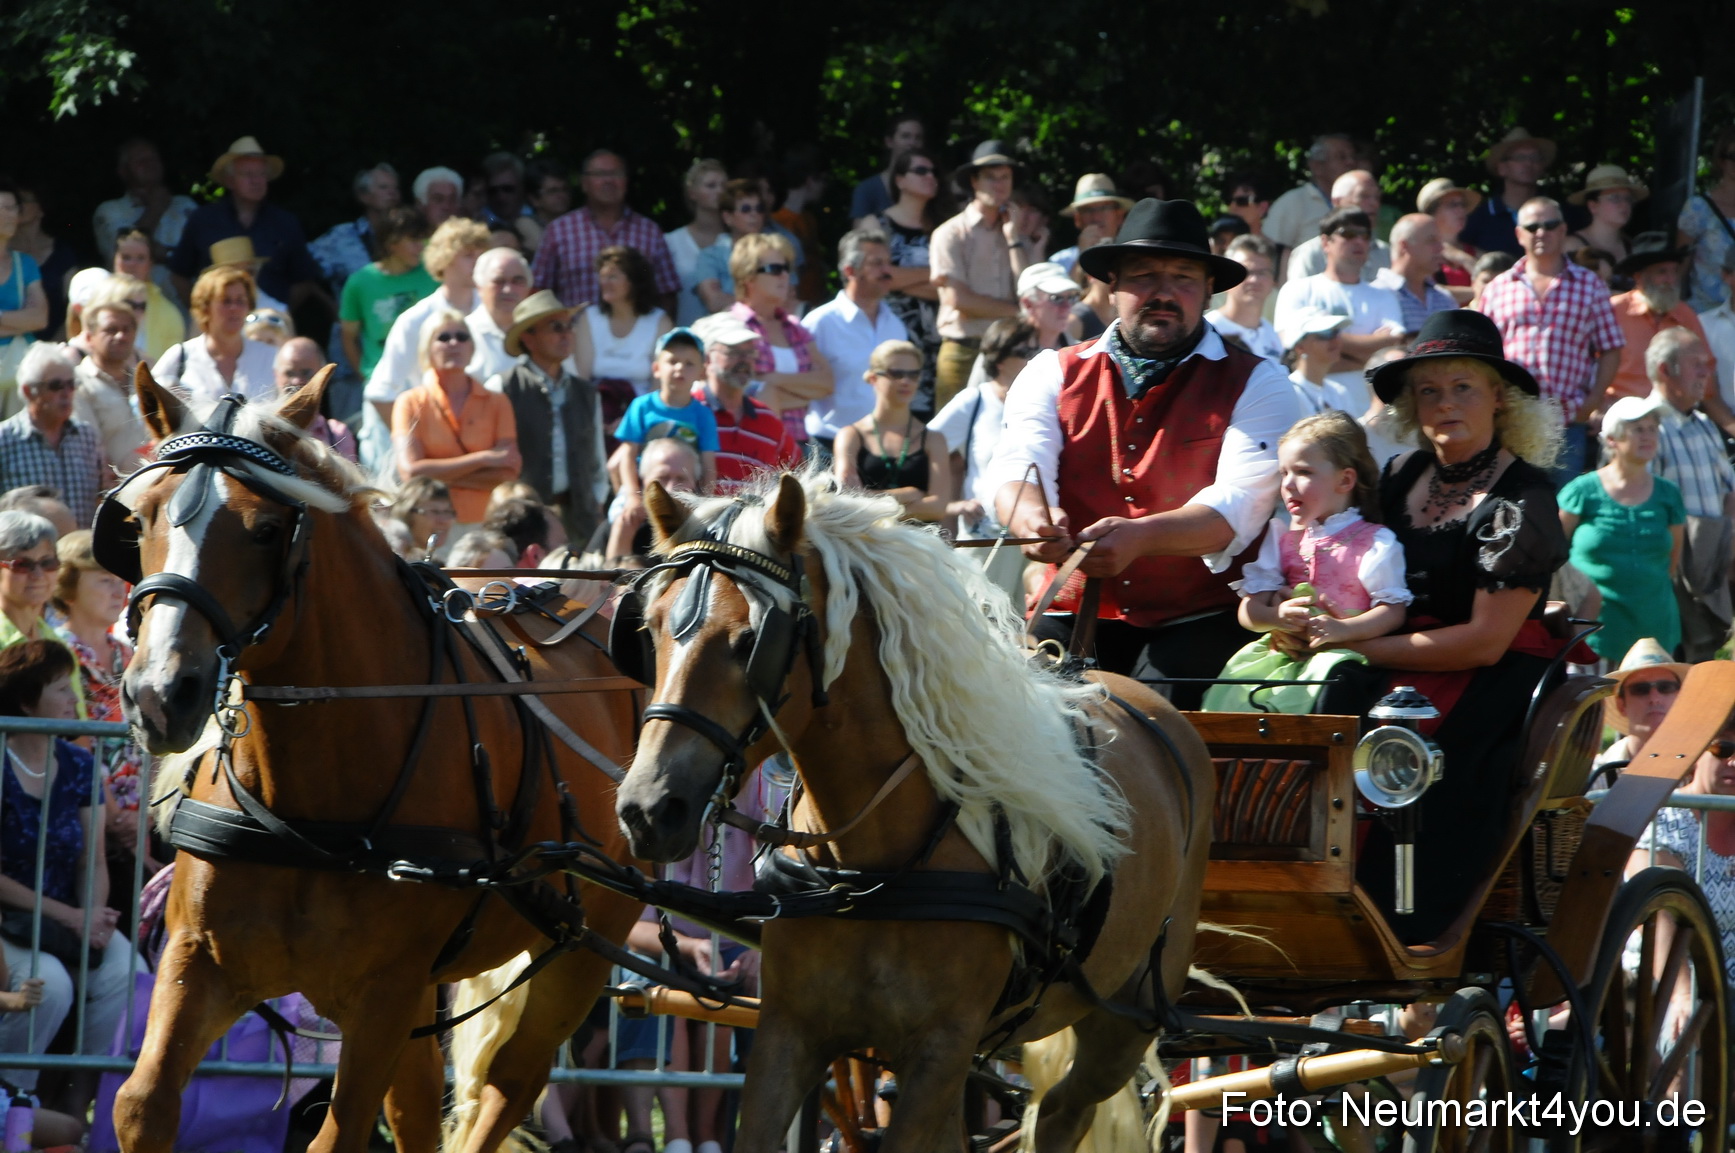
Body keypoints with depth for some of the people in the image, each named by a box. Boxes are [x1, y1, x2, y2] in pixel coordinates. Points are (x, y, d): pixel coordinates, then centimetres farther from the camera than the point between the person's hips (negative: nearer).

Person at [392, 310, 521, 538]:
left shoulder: (497, 403, 9)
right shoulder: (411, 403, 6)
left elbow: (508, 474, -1)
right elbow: (411, 471, -7)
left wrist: (444, 476, -8)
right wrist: (484, 458, -6)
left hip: (485, 525, 1)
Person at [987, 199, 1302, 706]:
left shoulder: (1256, 384, 5)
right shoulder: (1053, 374, 13)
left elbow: (1240, 504, -11)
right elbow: (1015, 471, -3)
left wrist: (1140, 537, -31)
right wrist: (1032, 520, -29)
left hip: (1199, 621, -2)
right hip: (1072, 614, 2)